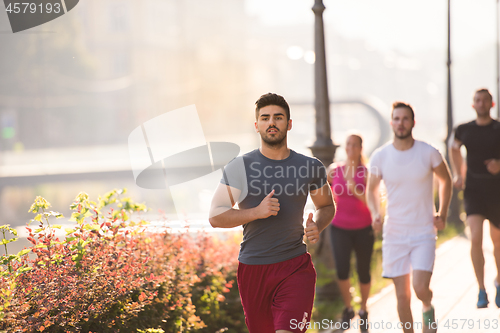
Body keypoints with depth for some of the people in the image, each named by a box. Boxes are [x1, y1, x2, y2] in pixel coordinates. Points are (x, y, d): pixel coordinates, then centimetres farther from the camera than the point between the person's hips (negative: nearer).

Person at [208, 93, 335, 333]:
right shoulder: (238, 167, -1)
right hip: (252, 268, 1)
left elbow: (327, 206, 20)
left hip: (296, 267, -1)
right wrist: (257, 212, -18)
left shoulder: (311, 167, 4)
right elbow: (215, 217, -3)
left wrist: (317, 226, -3)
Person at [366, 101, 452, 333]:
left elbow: (446, 181, 12)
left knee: (420, 288, -14)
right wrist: (375, 214, -7)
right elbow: (372, 190, 12)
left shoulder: (429, 153, -6)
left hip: (424, 232, -1)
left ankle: (428, 308, 21)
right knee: (402, 295, 2)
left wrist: (443, 213, 1)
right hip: (394, 235, 1)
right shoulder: (380, 157, -3)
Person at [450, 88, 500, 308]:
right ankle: (481, 291, -10)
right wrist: (457, 174, 13)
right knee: (476, 238, -17)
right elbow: (454, 147, 24)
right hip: (473, 189, 0)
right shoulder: (464, 130, 3)